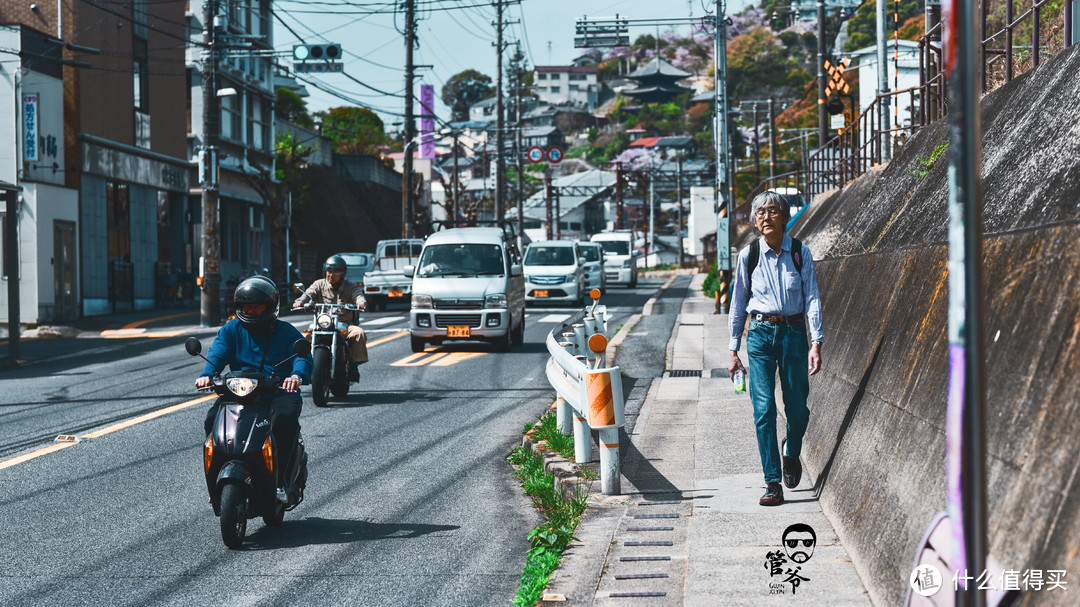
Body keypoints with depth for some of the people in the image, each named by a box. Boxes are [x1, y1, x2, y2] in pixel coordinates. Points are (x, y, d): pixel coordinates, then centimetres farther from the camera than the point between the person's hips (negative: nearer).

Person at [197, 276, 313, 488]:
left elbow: (303, 356, -6)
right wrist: (207, 374, -24)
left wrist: (297, 375, -32)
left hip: (279, 392, -2)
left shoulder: (286, 332, 10)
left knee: (285, 417, -35)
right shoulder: (231, 329, 16)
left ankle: (280, 474, -27)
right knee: (213, 419, -24)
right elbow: (217, 353, 0)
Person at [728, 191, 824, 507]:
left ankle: (791, 453, 36)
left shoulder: (800, 253, 0)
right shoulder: (748, 255, 2)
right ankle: (772, 483, -5)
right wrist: (733, 350, 8)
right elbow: (738, 303, 8)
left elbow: (812, 299, -1)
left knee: (797, 409, 3)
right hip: (760, 334, 0)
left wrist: (816, 343, -10)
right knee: (763, 409, -8)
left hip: (793, 332, 0)